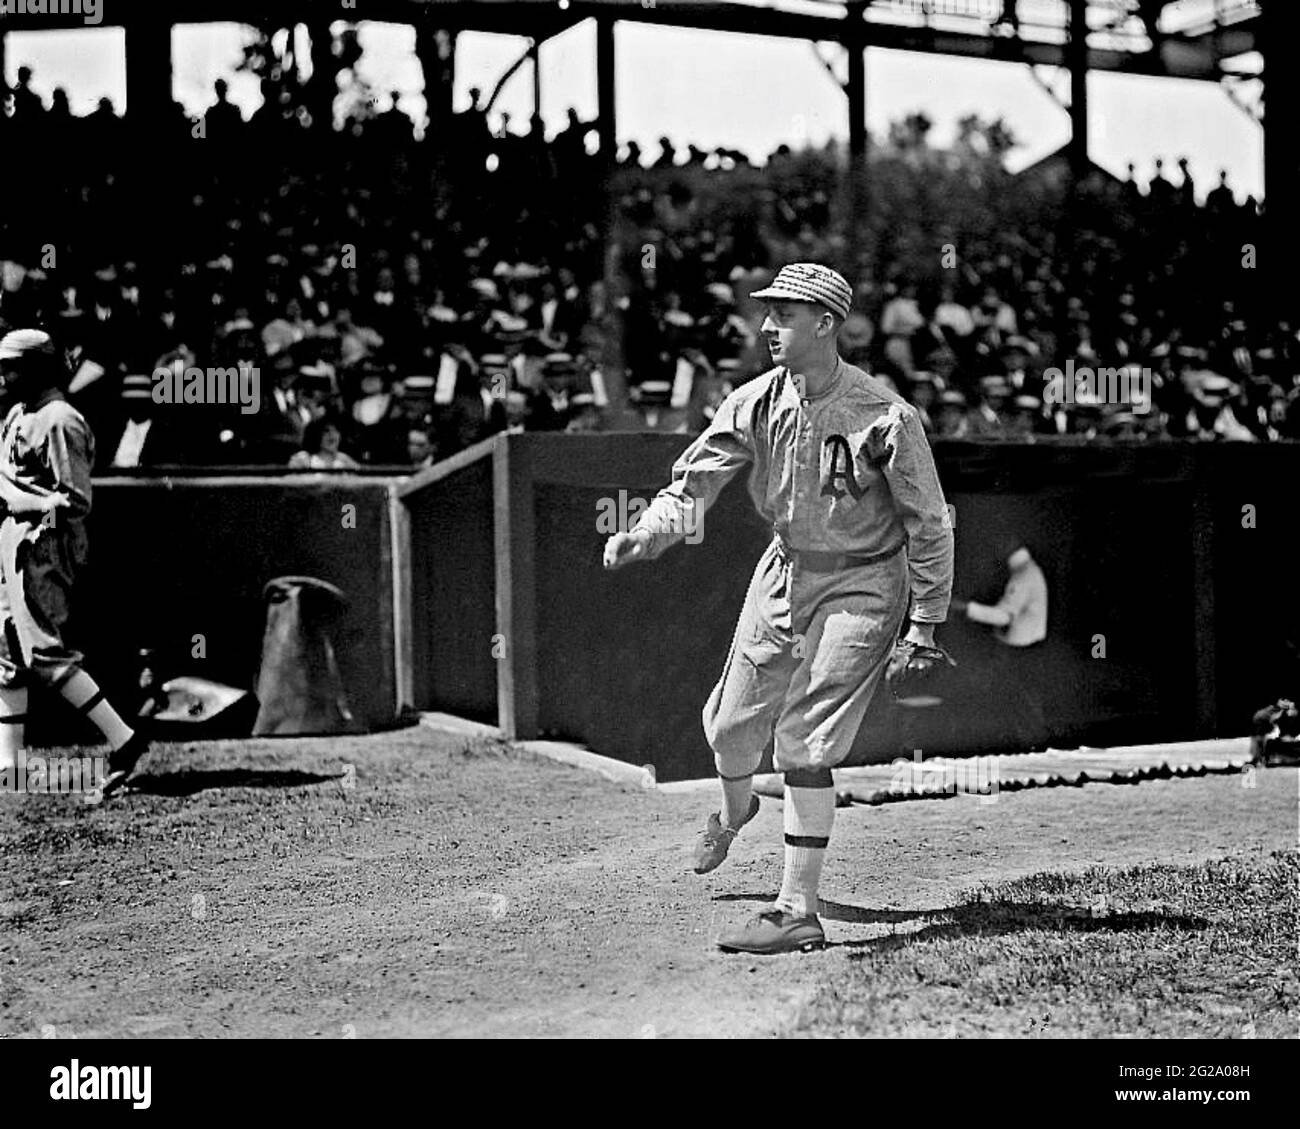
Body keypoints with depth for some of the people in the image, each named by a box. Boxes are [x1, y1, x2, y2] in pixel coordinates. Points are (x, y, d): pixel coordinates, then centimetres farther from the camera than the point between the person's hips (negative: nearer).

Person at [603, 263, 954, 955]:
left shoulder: (885, 417, -21)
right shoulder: (754, 403, -7)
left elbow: (929, 523, -12)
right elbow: (693, 482, -7)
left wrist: (924, 626, -10)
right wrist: (645, 534, -26)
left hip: (861, 585, -5)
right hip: (784, 570, 6)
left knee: (803, 743, -12)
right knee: (730, 726, 13)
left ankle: (799, 911, -2)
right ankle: (735, 812, 48)